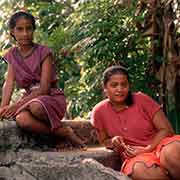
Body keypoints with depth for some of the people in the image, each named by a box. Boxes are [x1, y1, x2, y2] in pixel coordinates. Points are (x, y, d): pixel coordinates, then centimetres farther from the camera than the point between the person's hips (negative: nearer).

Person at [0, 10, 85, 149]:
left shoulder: (43, 52, -8)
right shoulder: (12, 55, 9)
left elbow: (44, 88, -14)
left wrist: (17, 105, -22)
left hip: (52, 98, -3)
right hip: (29, 99, 4)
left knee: (35, 106, -41)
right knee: (21, 119, -35)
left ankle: (62, 129, -13)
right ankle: (64, 132, -19)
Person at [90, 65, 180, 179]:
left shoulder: (141, 100, -3)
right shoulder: (99, 112, 2)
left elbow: (166, 129, -4)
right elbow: (104, 141, 17)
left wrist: (147, 149, -16)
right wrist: (113, 142, -6)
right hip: (134, 156, 1)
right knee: (139, 170, -37)